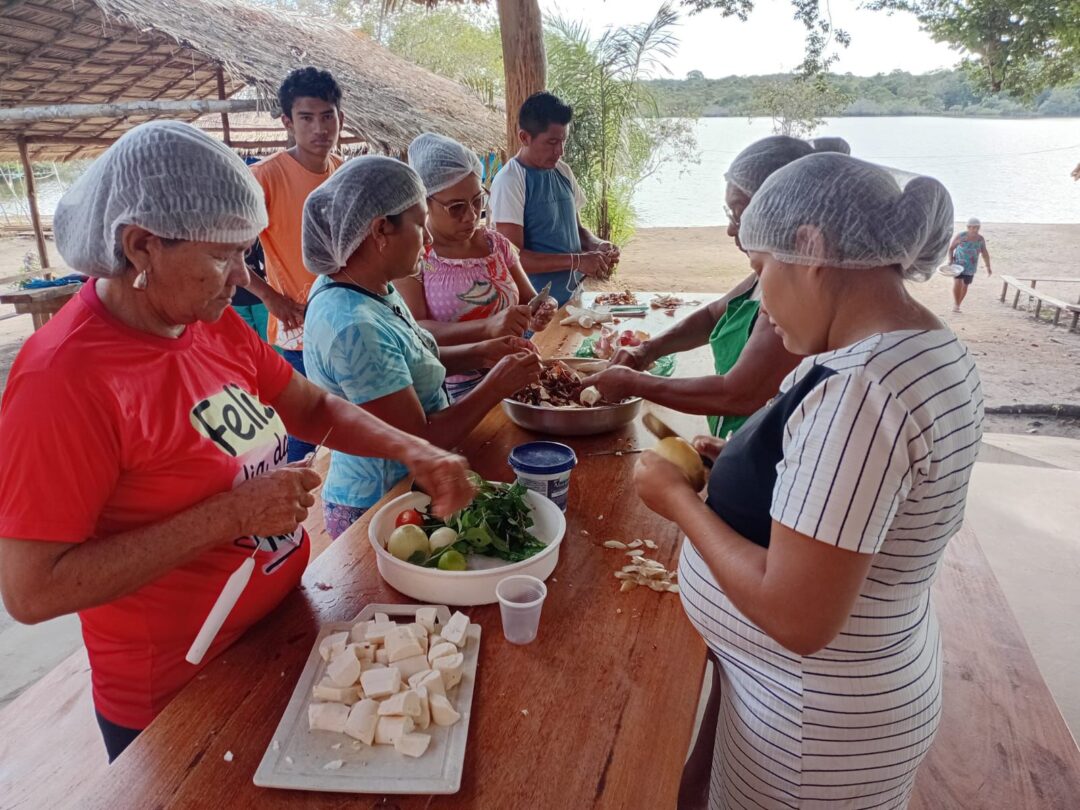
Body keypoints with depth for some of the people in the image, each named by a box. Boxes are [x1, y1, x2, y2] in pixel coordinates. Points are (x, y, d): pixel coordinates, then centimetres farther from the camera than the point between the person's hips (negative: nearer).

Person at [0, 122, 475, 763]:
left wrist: (408, 448, -10)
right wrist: (231, 514, -29)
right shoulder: (66, 378, -26)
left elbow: (315, 410, 7)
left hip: (282, 629, 7)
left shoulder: (215, 324, -4)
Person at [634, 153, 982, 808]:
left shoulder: (857, 391, -32)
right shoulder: (929, 347, 0)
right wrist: (738, 466, 2)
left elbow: (797, 619, -31)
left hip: (819, 721, -8)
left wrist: (679, 497, -19)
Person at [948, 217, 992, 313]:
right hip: (958, 264, -4)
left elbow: (985, 253, 8)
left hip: (971, 267, 4)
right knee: (957, 282, -23)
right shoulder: (960, 236, -13)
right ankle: (955, 304, -8)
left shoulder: (980, 239, -2)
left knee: (965, 286, 9)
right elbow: (951, 248, -3)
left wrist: (988, 267, 8)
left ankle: (957, 305, 24)